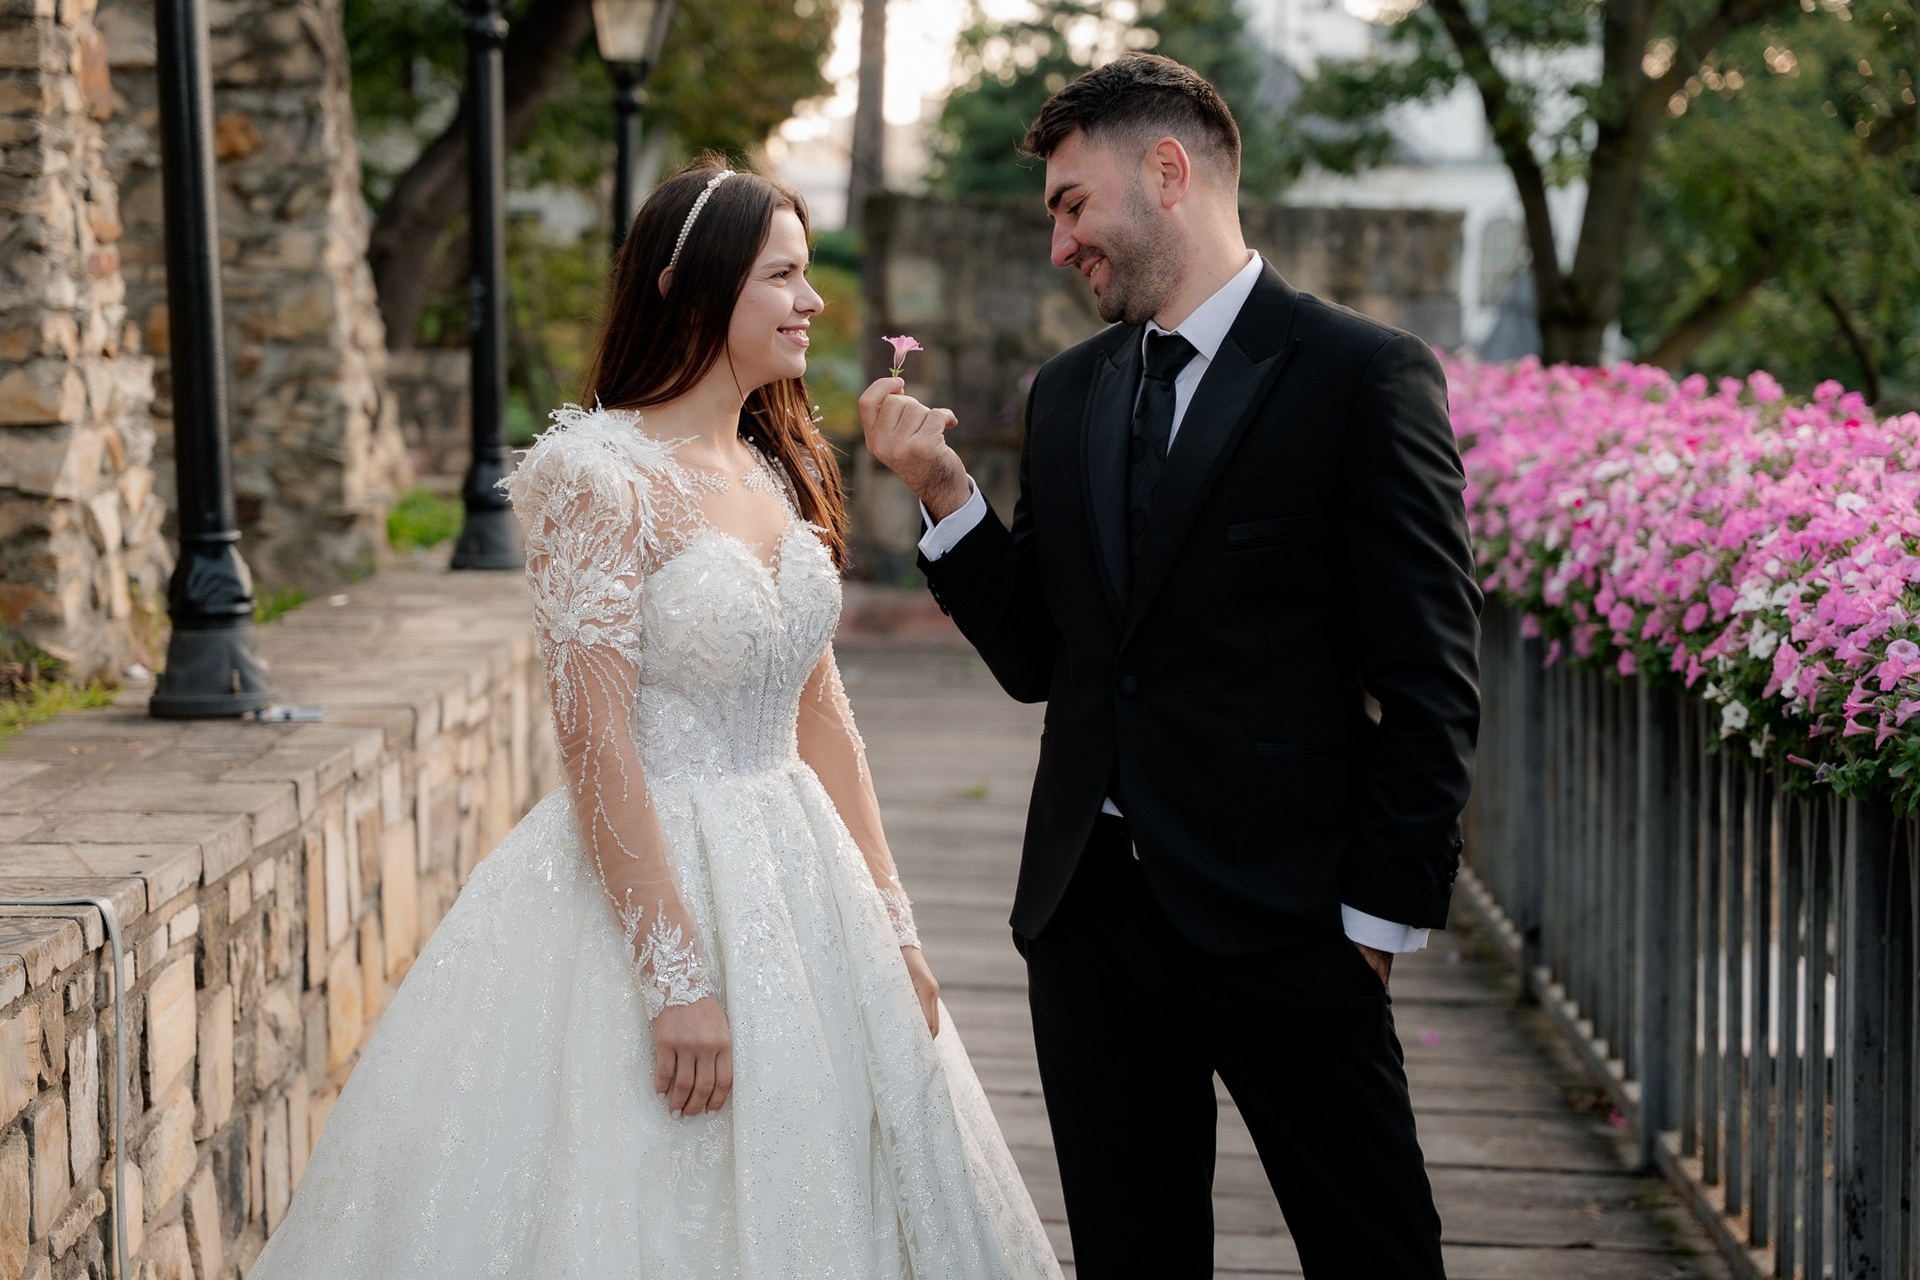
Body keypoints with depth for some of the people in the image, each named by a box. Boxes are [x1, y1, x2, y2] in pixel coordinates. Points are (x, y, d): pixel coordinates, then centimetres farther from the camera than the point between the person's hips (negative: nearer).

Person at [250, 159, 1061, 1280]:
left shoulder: (781, 469, 9)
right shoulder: (601, 473, -14)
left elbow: (822, 713, 12)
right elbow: (596, 738, -19)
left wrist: (892, 926, 9)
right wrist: (674, 974, -22)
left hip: (795, 885, 8)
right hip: (646, 882, -7)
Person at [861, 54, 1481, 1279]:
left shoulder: (1363, 374, -7)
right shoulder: (1067, 393, 12)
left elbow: (1430, 680, -8)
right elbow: (1037, 657, 12)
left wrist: (1385, 913, -11)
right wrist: (945, 490, -1)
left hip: (1279, 920, -6)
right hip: (1088, 907, 6)